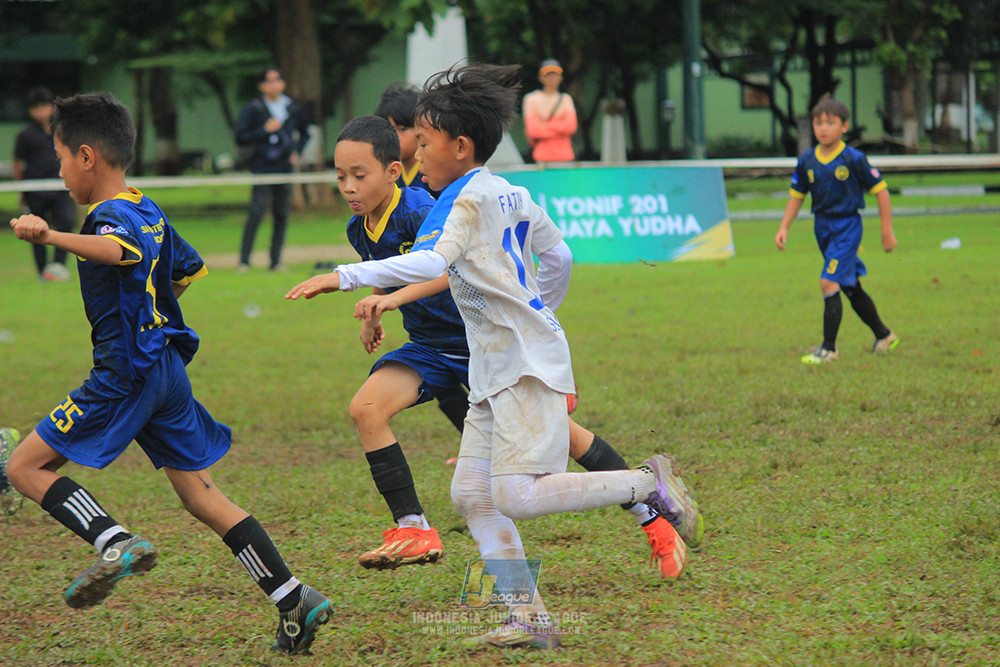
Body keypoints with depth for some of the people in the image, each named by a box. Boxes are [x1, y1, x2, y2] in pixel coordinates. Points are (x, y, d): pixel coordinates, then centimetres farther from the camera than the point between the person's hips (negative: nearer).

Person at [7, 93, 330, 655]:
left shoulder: (111, 216, -14)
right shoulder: (149, 211, 14)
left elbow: (119, 249, -39)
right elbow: (190, 270, 29)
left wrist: (51, 237, -51)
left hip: (127, 374, -9)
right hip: (168, 367, 9)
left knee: (26, 467, -2)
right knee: (202, 496, 11)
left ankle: (116, 542, -19)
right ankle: (294, 600, 4)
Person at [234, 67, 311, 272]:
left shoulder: (293, 109, 9)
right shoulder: (252, 109, -4)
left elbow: (304, 132, 26)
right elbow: (240, 138, -9)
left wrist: (297, 151, 11)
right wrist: (265, 130, -16)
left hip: (285, 168, 4)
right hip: (262, 169, -4)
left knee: (282, 216, 4)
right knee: (255, 215, -10)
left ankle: (276, 261, 11)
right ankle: (244, 261, -6)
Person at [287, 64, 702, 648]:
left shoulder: (469, 197, -12)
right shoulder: (513, 195, 17)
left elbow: (432, 263, -28)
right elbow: (558, 257, 28)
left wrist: (343, 277, -30)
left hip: (527, 360, -10)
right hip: (496, 368, 10)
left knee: (518, 495, -18)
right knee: (472, 495, 4)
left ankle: (649, 482, -6)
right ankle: (531, 618, 2)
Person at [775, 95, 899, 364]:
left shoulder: (853, 159, -12)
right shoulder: (807, 161, 2)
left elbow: (880, 190, -6)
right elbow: (796, 196, 13)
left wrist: (887, 231, -6)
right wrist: (784, 227, 2)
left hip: (848, 226, -6)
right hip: (823, 227, 6)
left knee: (829, 283, -17)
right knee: (851, 288, 15)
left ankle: (828, 349, -13)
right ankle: (884, 336, 32)